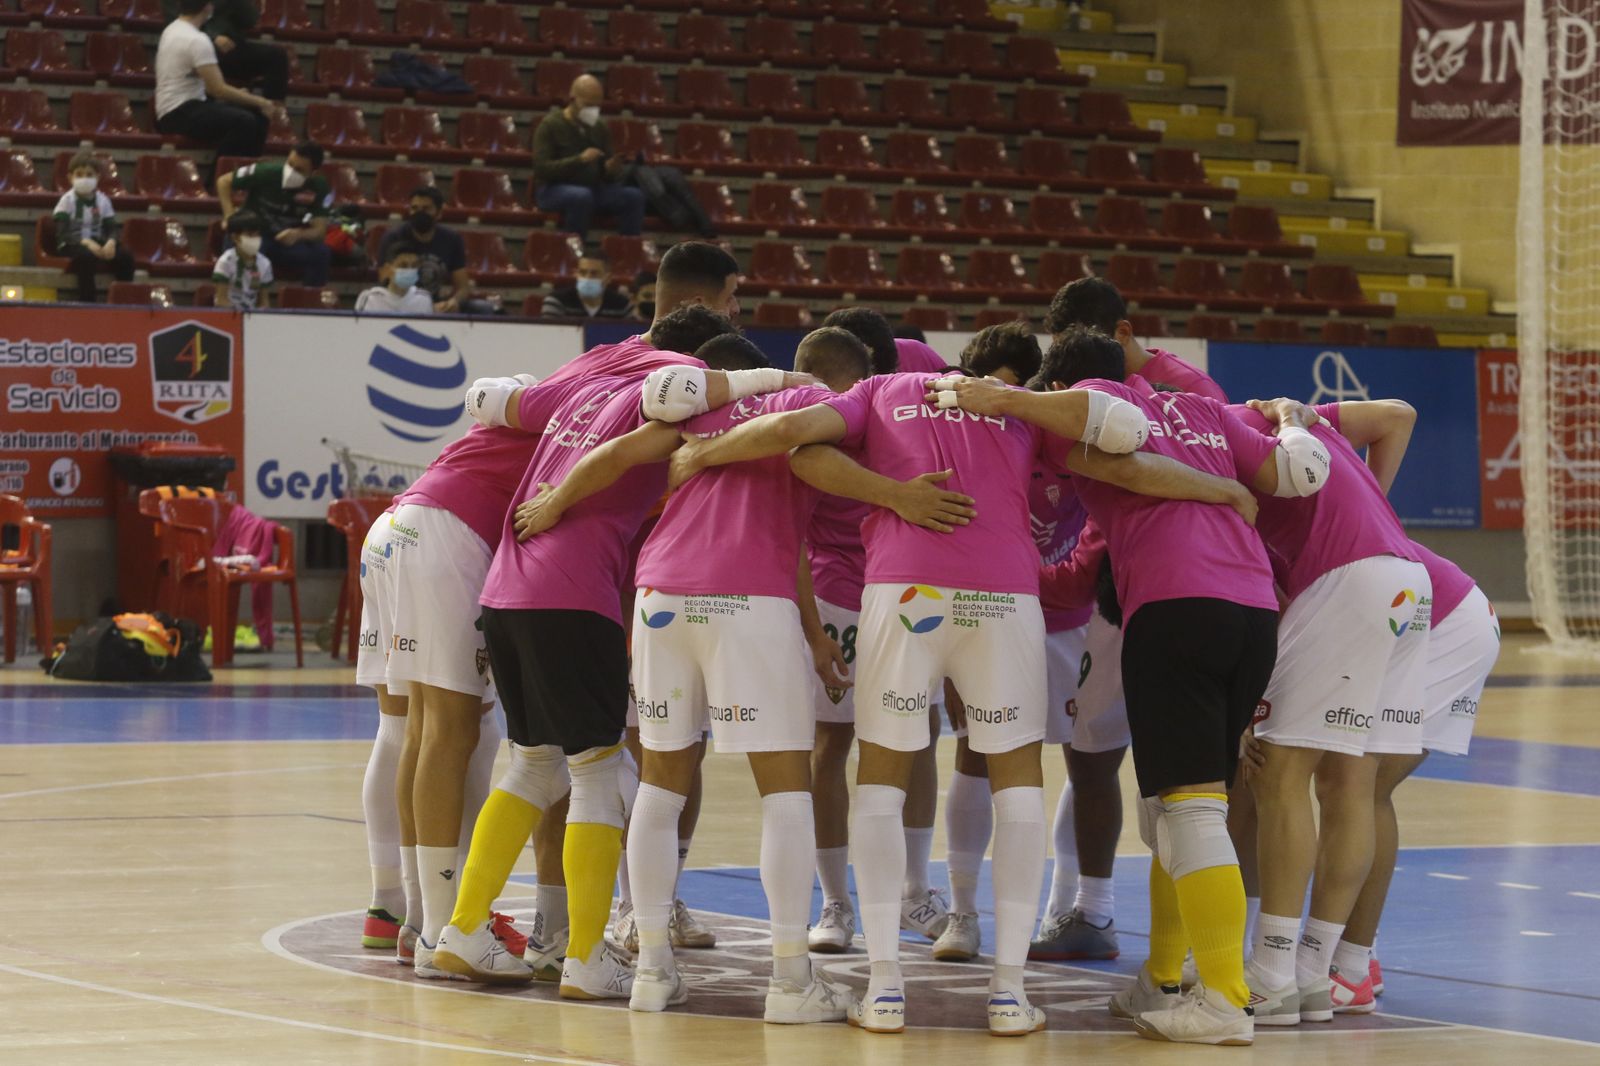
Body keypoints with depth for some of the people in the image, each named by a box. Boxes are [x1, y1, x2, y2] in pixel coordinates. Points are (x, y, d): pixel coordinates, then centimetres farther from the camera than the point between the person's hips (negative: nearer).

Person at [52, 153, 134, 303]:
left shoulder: (103, 200, 7)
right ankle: (86, 301, -32)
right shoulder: (67, 200, -6)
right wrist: (86, 242, -27)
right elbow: (62, 233, -13)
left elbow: (111, 228, 5)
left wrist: (111, 242, -20)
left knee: (126, 256, -18)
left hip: (96, 242, 5)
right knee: (87, 256, -38)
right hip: (71, 245, -5)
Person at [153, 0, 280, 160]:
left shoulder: (173, 30, 14)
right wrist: (261, 102, -14)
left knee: (257, 115, 8)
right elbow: (218, 89, -21)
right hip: (180, 114, -10)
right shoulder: (196, 40, -18)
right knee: (244, 122, -30)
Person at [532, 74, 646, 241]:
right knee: (582, 196, -39)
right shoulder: (550, 126, -7)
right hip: (554, 190, -6)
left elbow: (608, 176, 11)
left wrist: (611, 169, -15)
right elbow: (541, 169, -18)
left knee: (634, 196, -18)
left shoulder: (600, 129, 11)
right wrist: (580, 160, -27)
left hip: (593, 188, 6)